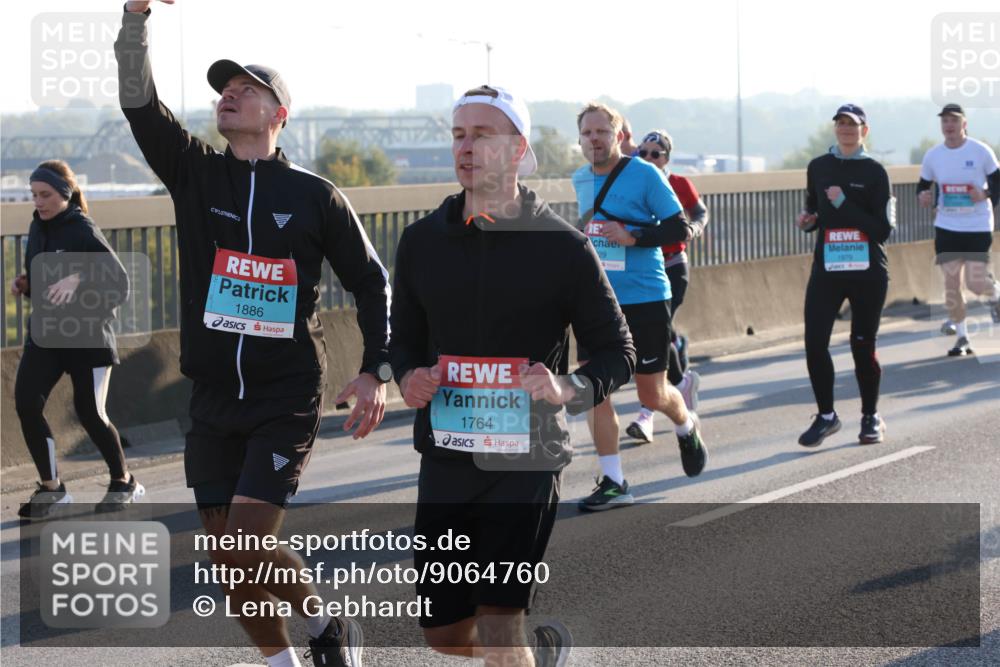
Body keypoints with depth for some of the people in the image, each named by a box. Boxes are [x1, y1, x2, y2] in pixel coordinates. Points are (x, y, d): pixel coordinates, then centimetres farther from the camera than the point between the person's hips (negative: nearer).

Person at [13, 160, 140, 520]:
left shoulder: (83, 231, -13)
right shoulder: (38, 228, 6)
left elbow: (120, 284, -16)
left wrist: (78, 282, -29)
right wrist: (24, 284, 0)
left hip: (88, 337, -6)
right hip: (45, 334, 6)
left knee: (90, 413, -2)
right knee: (26, 404, -10)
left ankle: (123, 482, 22)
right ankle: (51, 488, 3)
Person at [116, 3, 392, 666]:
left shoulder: (315, 195, -1)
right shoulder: (195, 173, 5)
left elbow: (370, 281, 7)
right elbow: (139, 101, -8)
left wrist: (377, 370, -1)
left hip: (288, 400, -4)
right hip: (213, 400, 4)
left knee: (246, 547, -15)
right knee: (230, 561, 5)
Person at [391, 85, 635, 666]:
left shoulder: (563, 246, -5)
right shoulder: (423, 241, 6)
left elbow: (618, 352, 1)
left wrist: (569, 391, -20)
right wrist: (408, 378, -5)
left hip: (527, 459, -4)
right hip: (446, 459, 4)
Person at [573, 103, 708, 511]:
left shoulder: (645, 175, -10)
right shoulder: (581, 181, 8)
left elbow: (679, 229, -11)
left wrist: (632, 238, -22)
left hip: (645, 298, -5)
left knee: (652, 395, 5)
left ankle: (687, 428, 40)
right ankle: (612, 482, 1)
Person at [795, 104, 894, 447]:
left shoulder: (873, 171, -4)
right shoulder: (819, 167, 7)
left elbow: (883, 229, -10)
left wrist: (844, 204, -18)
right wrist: (807, 221, -3)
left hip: (867, 272, -3)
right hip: (826, 269, 3)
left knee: (863, 346, 3)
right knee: (814, 344, -7)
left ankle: (871, 417, 22)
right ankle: (826, 416, 9)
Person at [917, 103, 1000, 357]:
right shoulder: (933, 155, 0)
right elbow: (923, 185, 11)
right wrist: (922, 196, -11)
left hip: (978, 225, -3)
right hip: (946, 227, 3)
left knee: (976, 282, -9)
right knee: (951, 282, 0)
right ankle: (962, 337, 11)